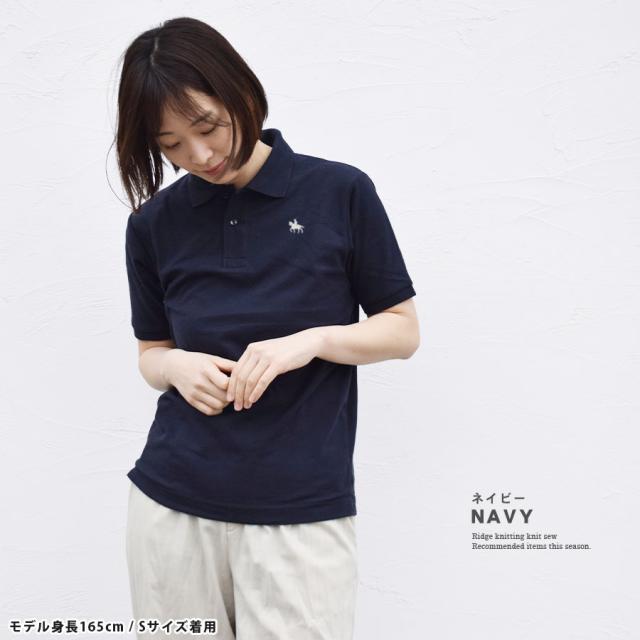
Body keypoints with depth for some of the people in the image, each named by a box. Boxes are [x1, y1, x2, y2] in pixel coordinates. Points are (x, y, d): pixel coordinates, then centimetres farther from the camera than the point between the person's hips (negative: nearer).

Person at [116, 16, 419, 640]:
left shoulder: (341, 192, -4)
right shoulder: (154, 224, 4)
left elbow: (403, 330, 1)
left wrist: (312, 340, -16)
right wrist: (177, 366, -9)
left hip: (301, 509, -2)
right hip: (172, 500, 3)